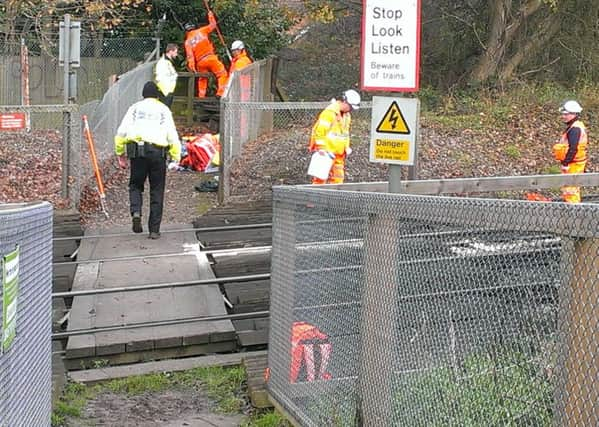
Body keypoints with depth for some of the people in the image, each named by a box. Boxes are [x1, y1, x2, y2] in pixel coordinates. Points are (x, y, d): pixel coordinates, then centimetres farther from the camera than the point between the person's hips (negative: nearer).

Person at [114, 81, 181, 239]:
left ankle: (136, 212, -10)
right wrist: (176, 157, 3)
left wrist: (120, 154, 10)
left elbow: (121, 133, 5)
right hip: (157, 152, -1)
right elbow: (172, 135, 1)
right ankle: (154, 229, 6)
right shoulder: (163, 109, 9)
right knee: (157, 191, 6)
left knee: (135, 185, 18)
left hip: (137, 151, 1)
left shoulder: (135, 108, 12)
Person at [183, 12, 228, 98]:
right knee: (222, 74, 1)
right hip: (210, 58, -3)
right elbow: (212, 25, 17)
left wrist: (192, 66, -5)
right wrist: (211, 16, 33)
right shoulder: (201, 31, 6)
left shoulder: (187, 42, 10)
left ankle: (201, 96, 19)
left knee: (202, 79, 22)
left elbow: (190, 55, -1)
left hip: (200, 62, 3)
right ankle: (220, 93, -15)